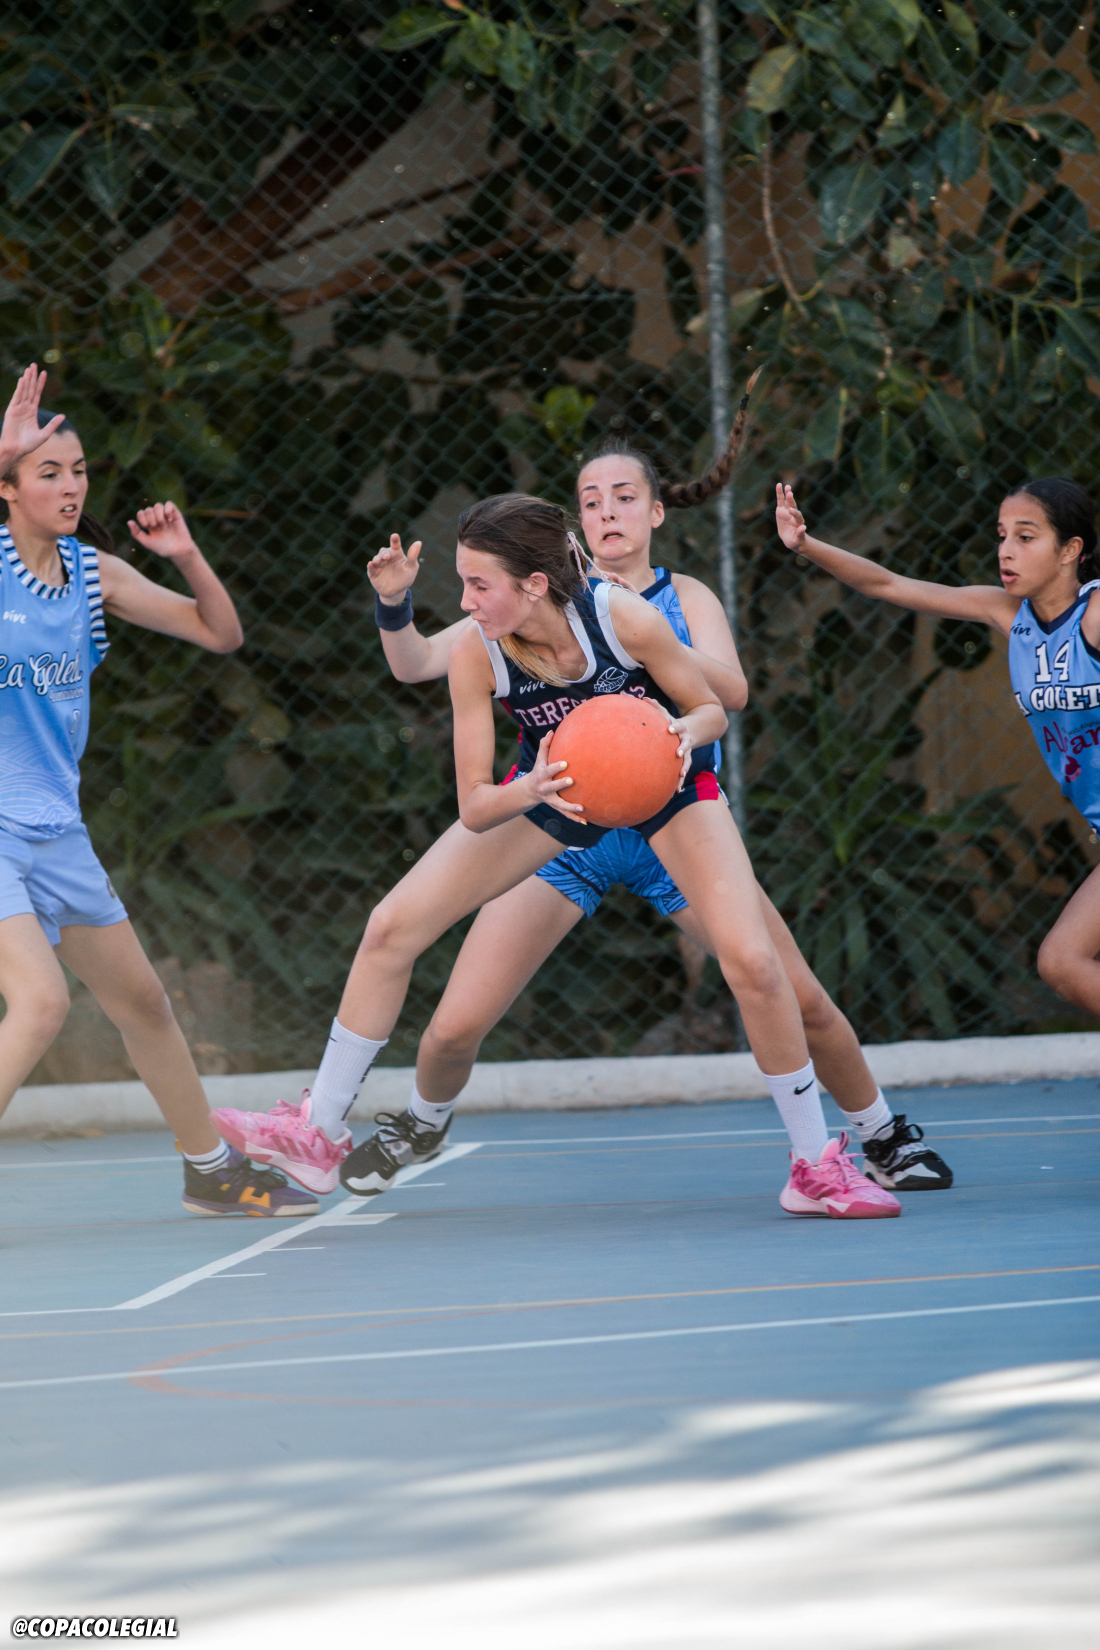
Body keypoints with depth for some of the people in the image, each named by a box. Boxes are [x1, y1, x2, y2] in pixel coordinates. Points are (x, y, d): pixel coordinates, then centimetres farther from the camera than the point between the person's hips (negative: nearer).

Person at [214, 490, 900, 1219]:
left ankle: (818, 1167, -1)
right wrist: (532, 788, -45)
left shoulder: (628, 619, -33)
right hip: (551, 786, 3)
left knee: (752, 960, -20)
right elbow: (474, 807, -23)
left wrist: (685, 734, -38)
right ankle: (320, 1136, 12)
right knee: (391, 929, -4)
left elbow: (711, 708, -15)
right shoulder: (476, 653, -27)